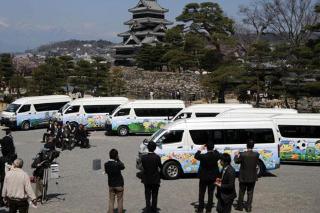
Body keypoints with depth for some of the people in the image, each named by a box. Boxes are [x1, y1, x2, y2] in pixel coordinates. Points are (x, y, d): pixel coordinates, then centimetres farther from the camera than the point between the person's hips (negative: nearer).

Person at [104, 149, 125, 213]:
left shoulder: (106, 164, -9)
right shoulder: (117, 164, -23)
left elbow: (106, 171, 5)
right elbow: (123, 166, -2)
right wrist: (118, 159, -2)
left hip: (111, 185, 4)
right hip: (119, 184, -4)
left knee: (111, 201, 11)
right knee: (120, 200, 11)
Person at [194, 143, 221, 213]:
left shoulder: (203, 156, -22)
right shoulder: (216, 155, -14)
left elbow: (196, 156, -2)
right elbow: (219, 155, 12)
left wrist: (200, 149, 9)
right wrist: (214, 150, 21)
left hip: (203, 177, -2)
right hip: (213, 177, 3)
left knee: (201, 194, 11)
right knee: (210, 194, 12)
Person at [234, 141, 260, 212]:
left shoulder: (242, 154, -19)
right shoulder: (256, 154, -13)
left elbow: (237, 161, -3)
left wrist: (236, 155, 17)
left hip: (243, 177, -1)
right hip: (252, 177, 1)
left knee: (241, 192, 14)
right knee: (250, 193, 13)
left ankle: (240, 206, 24)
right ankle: (248, 207, 15)